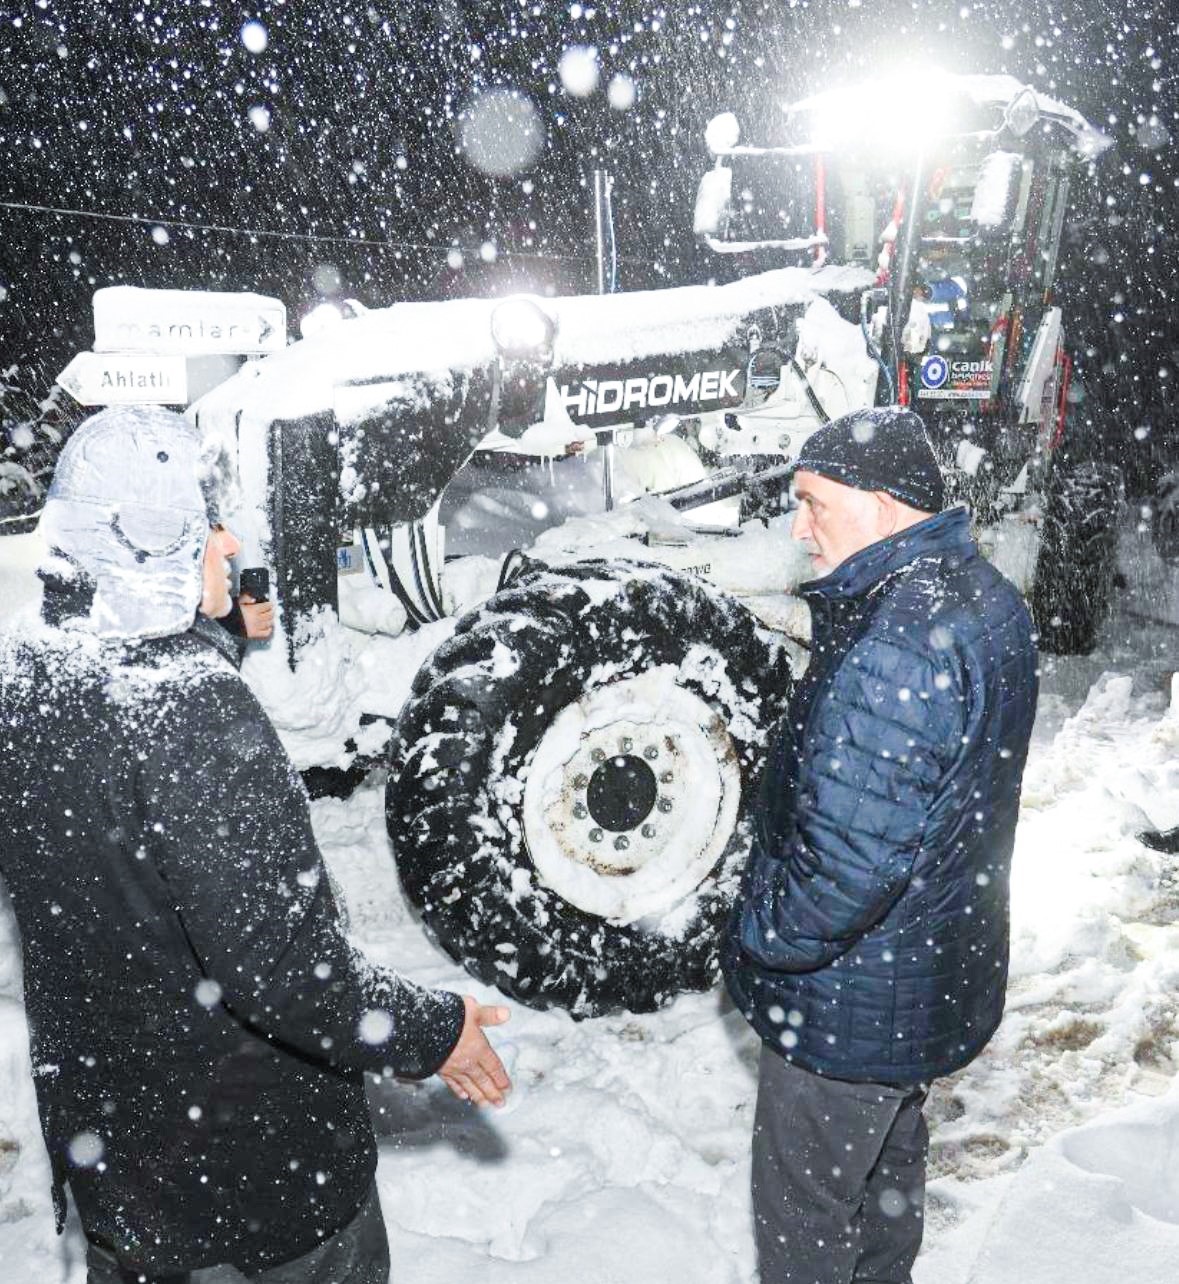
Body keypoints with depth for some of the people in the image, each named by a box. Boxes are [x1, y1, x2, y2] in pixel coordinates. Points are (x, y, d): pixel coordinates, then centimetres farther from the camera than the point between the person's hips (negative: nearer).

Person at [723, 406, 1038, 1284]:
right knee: (888, 1159, 30)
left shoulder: (892, 644, -32)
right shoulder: (986, 595, 1)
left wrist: (761, 940, -17)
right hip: (947, 973, 9)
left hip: (851, 1005, -9)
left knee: (804, 1209, 13)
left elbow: (853, 857, -32)